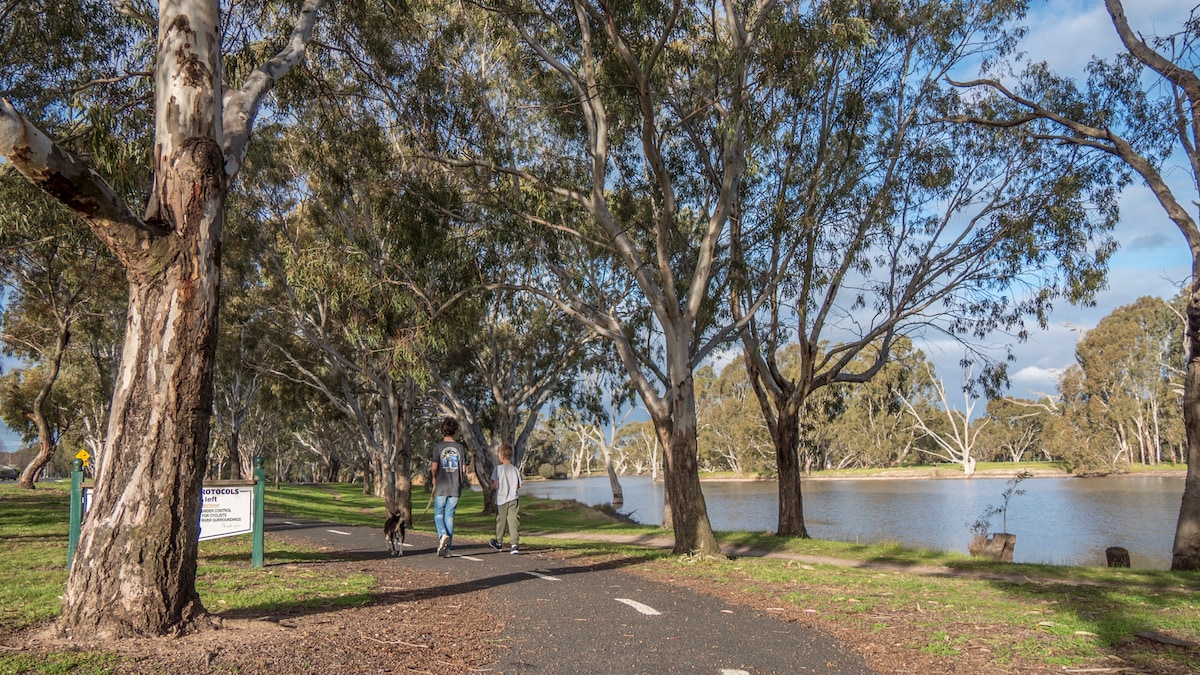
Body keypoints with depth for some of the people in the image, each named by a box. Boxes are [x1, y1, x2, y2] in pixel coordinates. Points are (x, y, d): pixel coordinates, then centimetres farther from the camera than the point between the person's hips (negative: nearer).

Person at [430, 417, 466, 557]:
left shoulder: (438, 446, -5)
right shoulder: (460, 447, 3)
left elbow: (434, 467, -10)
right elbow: (464, 469, 3)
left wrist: (434, 479, 9)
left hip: (441, 487, -2)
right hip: (455, 488, 2)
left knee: (438, 513, 10)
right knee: (450, 515, 8)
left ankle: (443, 535, -17)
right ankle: (447, 548, 7)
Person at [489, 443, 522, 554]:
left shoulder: (498, 468, -9)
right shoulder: (516, 469, 2)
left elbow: (495, 485, -13)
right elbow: (519, 486, 5)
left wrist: (493, 487, 9)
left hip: (501, 499, -2)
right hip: (513, 499, 2)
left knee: (500, 521, 13)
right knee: (513, 521, -1)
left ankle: (498, 542, 30)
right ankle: (514, 544, -11)